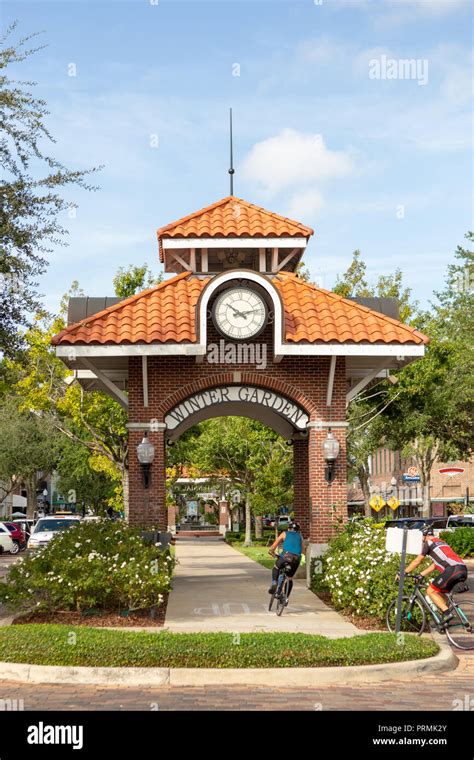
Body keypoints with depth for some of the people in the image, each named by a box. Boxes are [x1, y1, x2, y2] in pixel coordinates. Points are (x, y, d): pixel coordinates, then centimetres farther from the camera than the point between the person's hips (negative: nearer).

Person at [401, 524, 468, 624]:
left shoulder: (428, 542, 7)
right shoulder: (441, 542, 32)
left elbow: (417, 561, 9)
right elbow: (434, 566, 32)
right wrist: (420, 575, 33)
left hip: (452, 569, -9)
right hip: (463, 570, 9)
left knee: (430, 591, 1)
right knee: (439, 592, 21)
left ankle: (447, 613, -9)